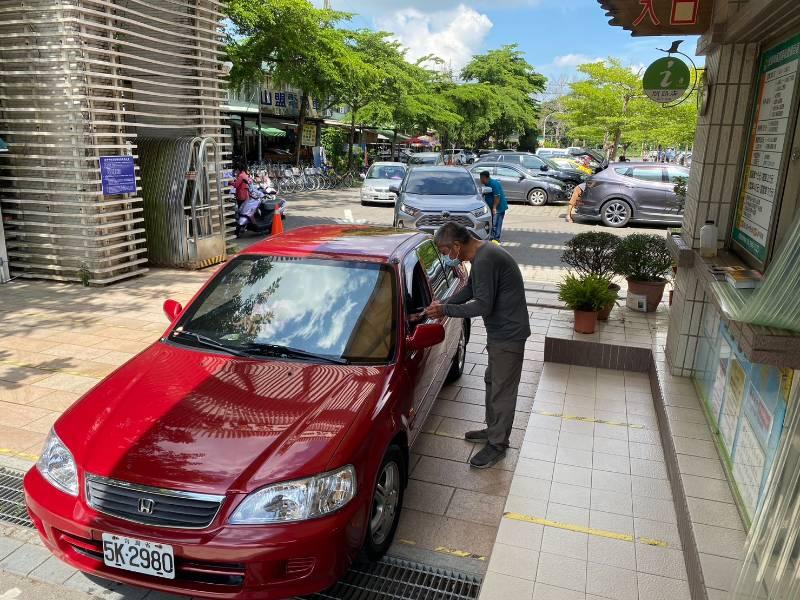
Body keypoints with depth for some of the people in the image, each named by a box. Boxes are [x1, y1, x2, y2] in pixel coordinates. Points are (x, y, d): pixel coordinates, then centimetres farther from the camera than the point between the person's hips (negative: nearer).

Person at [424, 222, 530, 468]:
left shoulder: (485, 260, -25)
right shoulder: (483, 254, 8)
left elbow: (483, 306, -26)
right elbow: (469, 290, 18)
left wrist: (445, 310, -18)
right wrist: (442, 304, 6)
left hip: (508, 334, -10)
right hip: (499, 331, 10)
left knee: (502, 390, 2)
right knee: (492, 381, 22)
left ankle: (497, 444, 16)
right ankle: (493, 429, 38)